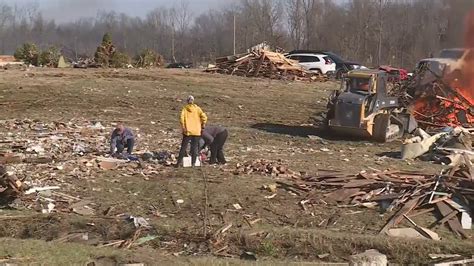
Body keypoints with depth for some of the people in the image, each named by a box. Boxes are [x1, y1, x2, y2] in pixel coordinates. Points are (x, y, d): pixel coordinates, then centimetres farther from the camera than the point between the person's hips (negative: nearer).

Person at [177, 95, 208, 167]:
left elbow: (181, 118, -13)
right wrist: (203, 124, 7)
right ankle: (193, 163, 6)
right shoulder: (197, 108, 3)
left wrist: (183, 126, -6)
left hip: (187, 131, 0)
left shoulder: (185, 109, 1)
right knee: (195, 147, 8)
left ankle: (179, 162, 3)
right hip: (196, 131, 0)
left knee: (184, 146, 6)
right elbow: (204, 117, -7)